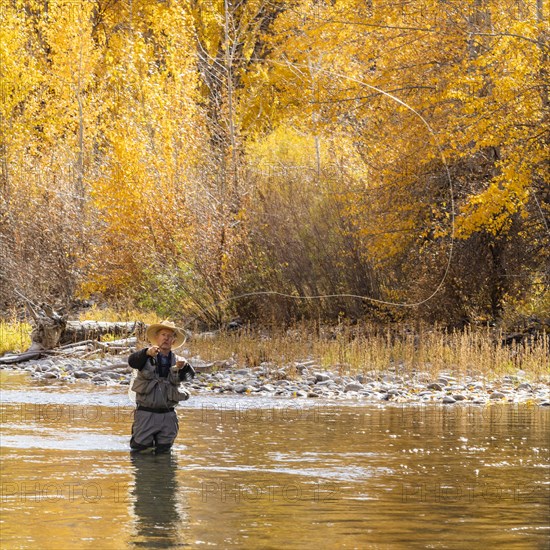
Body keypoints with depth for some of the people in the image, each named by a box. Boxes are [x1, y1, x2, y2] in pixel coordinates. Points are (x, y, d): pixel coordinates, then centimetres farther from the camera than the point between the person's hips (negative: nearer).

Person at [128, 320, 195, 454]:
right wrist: (147, 352, -41)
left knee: (164, 451, 9)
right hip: (146, 414, -2)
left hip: (167, 416, 2)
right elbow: (132, 361, -21)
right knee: (140, 451, 1)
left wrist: (184, 366, -35)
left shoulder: (176, 361, 7)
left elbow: (189, 375, -11)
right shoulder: (147, 358, 0)